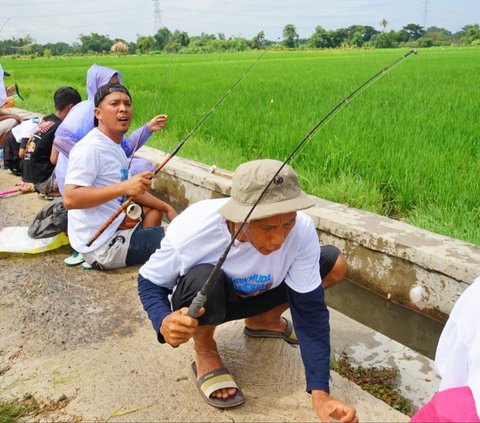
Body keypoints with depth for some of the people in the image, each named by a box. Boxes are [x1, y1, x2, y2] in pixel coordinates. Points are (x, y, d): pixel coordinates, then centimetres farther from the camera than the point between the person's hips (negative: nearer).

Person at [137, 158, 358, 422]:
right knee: (202, 278, -38)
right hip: (202, 303, -3)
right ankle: (204, 351, -4)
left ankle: (263, 321, 14)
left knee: (334, 264, -10)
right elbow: (149, 282, -19)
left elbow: (309, 308, -25)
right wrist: (164, 321, -43)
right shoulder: (190, 232, -37)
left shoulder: (302, 230, -31)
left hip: (256, 296, 3)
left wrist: (320, 394, -32)